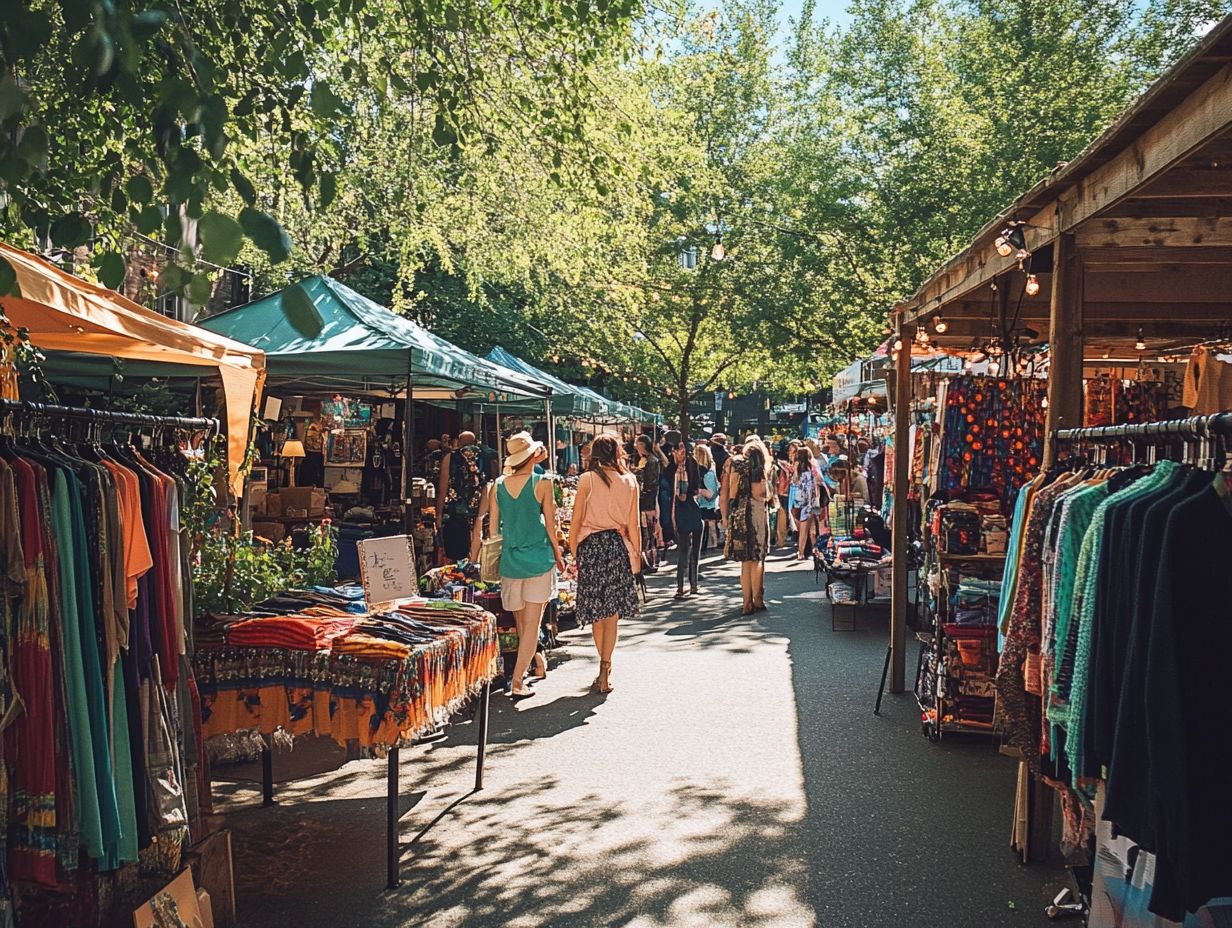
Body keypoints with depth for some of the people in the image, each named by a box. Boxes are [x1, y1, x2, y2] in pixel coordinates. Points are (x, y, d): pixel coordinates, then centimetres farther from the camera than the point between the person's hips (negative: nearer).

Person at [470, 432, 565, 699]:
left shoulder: (498, 485, 2)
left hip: (509, 559, 4)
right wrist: (558, 555, 9)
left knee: (520, 624, 17)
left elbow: (491, 527, 6)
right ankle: (517, 682, -2)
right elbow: (550, 525, -4)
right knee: (532, 624, 1)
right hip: (538, 558, -4)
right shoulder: (542, 484, -8)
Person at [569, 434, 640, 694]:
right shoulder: (629, 481, 3)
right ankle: (604, 669, -2)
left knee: (597, 610, 12)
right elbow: (634, 525, 3)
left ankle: (605, 665, 23)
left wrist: (573, 553, 5)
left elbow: (576, 520, -4)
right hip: (618, 544, 1)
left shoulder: (587, 479, -3)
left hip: (591, 545, -1)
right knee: (612, 611, 5)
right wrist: (637, 554, 12)